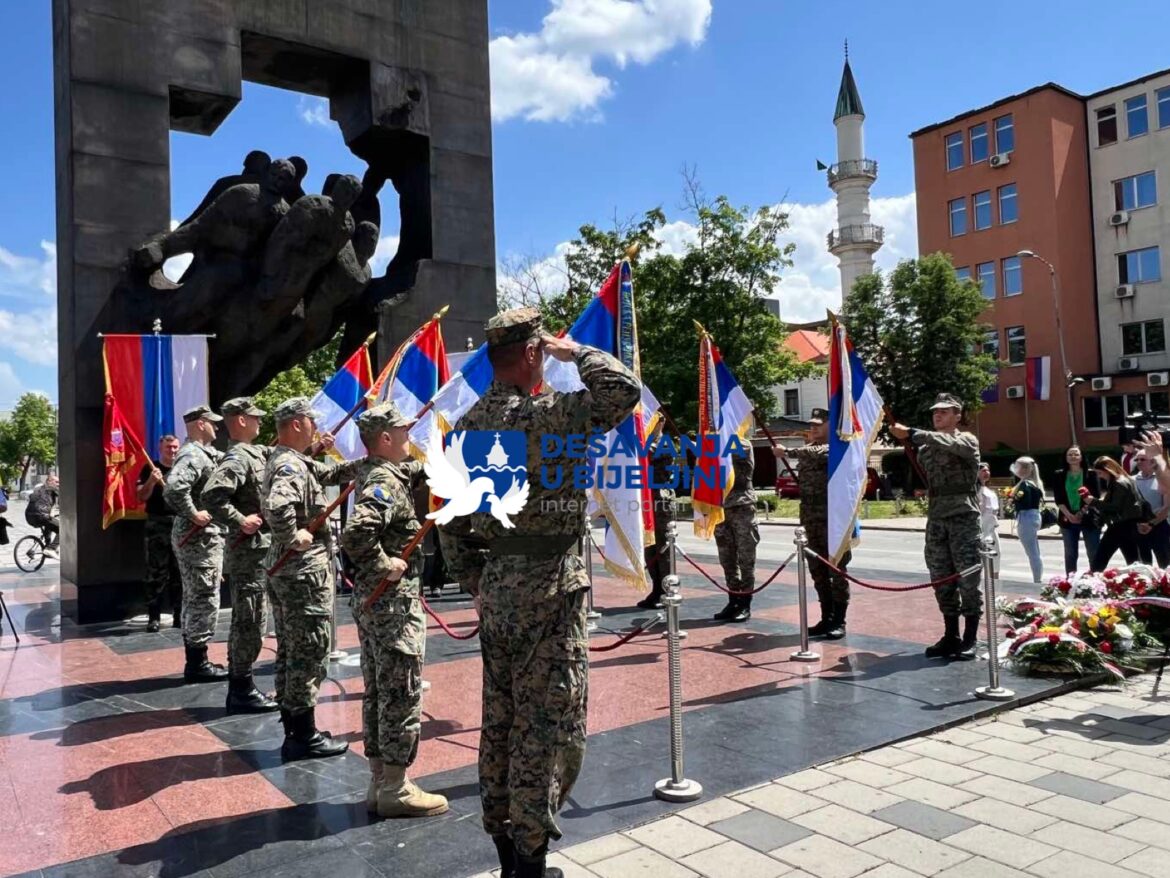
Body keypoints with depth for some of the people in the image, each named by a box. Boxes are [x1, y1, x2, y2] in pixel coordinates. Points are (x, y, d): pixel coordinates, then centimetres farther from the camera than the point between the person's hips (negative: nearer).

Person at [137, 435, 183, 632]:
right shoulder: (150, 469, 4)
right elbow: (141, 496, -3)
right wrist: (152, 481, -19)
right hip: (157, 526, -3)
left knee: (180, 573, 6)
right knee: (156, 573, -2)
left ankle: (179, 615, 13)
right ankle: (154, 617, 1)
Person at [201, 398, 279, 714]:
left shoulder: (255, 453, 13)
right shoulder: (238, 457, -16)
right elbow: (212, 495, -30)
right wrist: (240, 521, -22)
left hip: (256, 549, 10)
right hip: (249, 549, -10)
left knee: (246, 620, 15)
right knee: (249, 621, -4)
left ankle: (239, 686, 24)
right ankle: (242, 691, 5)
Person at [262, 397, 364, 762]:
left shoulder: (289, 461, 14)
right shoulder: (290, 466, -18)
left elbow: (332, 474, 19)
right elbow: (277, 506, -37)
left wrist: (367, 460, 6)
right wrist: (293, 537, -23)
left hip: (285, 570, 11)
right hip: (305, 571, -11)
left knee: (290, 652, 15)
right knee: (309, 654, -2)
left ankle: (293, 731, 25)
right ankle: (305, 737, 7)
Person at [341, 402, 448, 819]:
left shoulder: (379, 474, 11)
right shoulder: (385, 483, -18)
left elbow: (421, 472, 28)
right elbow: (356, 533, -34)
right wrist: (385, 564, -21)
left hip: (372, 601, 10)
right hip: (394, 602, -10)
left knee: (378, 692, 15)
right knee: (403, 695, -1)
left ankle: (380, 782, 25)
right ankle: (395, 789, 9)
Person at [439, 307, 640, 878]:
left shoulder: (466, 427, 9)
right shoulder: (543, 413, -16)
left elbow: (451, 518, 11)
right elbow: (624, 391, -23)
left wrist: (475, 581, 18)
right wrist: (579, 352, -7)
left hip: (496, 585, 8)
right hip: (549, 585, -8)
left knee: (499, 718, 16)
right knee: (550, 723, 2)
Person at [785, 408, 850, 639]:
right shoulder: (808, 449, 14)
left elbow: (817, 454, -28)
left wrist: (787, 452, -31)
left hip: (833, 519, -7)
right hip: (811, 519, 7)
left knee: (837, 570, -1)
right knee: (817, 571, 11)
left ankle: (839, 621, 6)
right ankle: (826, 618, 20)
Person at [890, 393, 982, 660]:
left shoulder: (966, 441, -2)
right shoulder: (926, 446, 14)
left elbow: (944, 442, -24)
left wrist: (910, 434, -31)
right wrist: (919, 489, 3)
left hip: (963, 516, -6)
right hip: (936, 516, 6)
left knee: (968, 578, -2)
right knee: (941, 579, 9)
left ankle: (970, 640, 6)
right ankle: (950, 637, 19)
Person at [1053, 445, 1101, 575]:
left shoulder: (1091, 474, 0)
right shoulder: (1060, 475, 5)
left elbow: (1096, 496, -6)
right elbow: (1058, 499, 0)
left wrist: (1081, 512, -14)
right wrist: (1069, 515, -12)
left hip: (1088, 518, -2)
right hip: (1068, 519, 2)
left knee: (1094, 553, 0)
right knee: (1070, 553, 7)